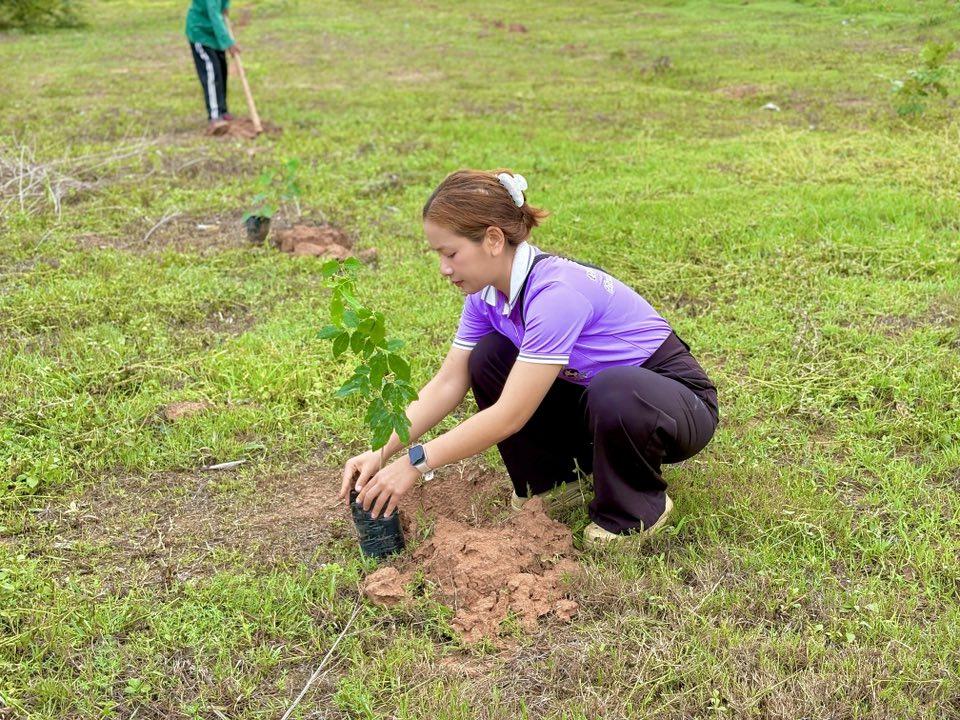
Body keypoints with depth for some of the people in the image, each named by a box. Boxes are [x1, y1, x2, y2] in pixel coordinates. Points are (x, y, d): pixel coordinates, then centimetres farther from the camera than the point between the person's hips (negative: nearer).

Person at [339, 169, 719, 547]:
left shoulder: (556, 292, -32)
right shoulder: (488, 292, -7)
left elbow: (510, 415, -32)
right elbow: (447, 383, -4)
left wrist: (416, 462, -27)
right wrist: (381, 452, -14)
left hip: (680, 400, -7)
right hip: (594, 393, 7)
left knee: (615, 393, -40)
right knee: (489, 358, -9)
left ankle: (639, 508, -9)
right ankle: (552, 474, 9)